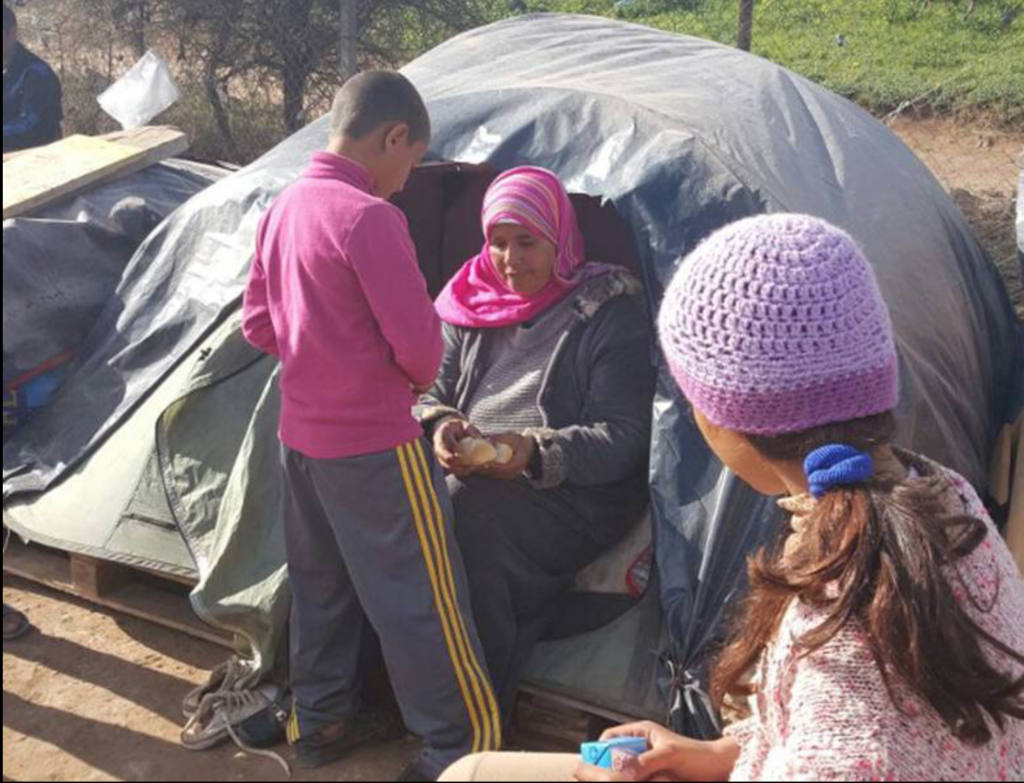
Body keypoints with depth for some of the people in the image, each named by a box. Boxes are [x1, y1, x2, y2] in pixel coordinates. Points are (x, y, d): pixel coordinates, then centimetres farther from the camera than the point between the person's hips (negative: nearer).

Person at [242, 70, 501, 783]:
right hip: (373, 443, -8)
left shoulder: (283, 208, 5)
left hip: (301, 431, 9)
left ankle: (320, 721, 34)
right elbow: (417, 341, -21)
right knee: (421, 598, 2)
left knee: (321, 583, 20)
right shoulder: (369, 218, -21)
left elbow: (259, 323, 12)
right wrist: (420, 379, 0)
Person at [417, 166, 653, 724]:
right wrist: (438, 427, -12)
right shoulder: (472, 304, 12)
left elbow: (623, 438, -9)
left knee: (470, 513, -34)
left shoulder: (609, 312, -3)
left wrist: (537, 452, -27)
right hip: (466, 477, 5)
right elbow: (430, 394, 14)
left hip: (573, 492, -5)